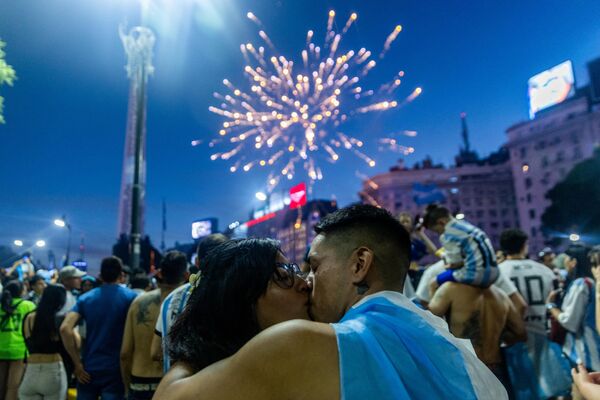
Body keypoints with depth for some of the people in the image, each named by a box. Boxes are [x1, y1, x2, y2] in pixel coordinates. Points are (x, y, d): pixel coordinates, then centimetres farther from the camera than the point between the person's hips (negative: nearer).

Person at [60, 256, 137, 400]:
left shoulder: (85, 298, 4)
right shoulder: (131, 297, -5)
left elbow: (65, 328, -8)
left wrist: (78, 363, -4)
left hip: (89, 369, 3)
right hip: (115, 370, -3)